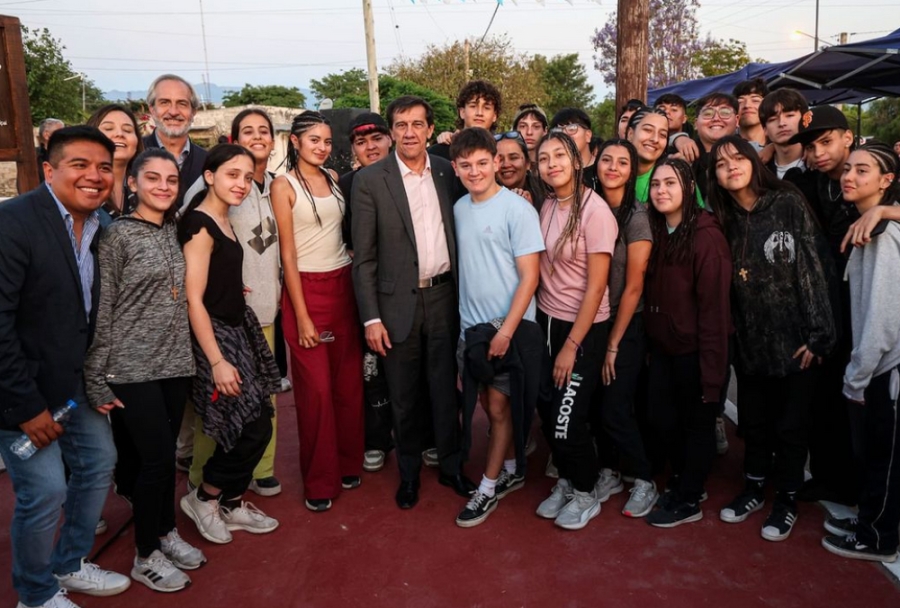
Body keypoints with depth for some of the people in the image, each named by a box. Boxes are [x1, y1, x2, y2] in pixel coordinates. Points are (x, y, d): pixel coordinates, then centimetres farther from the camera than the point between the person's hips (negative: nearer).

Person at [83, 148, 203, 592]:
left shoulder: (172, 231, 8)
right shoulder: (117, 235, -10)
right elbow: (100, 310, -10)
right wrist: (96, 379, -10)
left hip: (174, 361, 6)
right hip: (133, 368, -5)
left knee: (165, 453, 15)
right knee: (156, 456, 0)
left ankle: (165, 532, 33)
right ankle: (146, 556, 18)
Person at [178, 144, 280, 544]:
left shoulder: (223, 222, 11)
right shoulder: (200, 225, -16)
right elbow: (193, 298, -20)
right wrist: (217, 361, -21)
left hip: (237, 329, 9)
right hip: (214, 335, -9)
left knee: (256, 424, 12)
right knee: (253, 428, -5)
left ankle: (233, 504, 28)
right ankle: (203, 498, 17)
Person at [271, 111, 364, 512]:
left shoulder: (334, 178, 10)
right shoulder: (284, 185, -4)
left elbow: (347, 231, 13)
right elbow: (288, 254, -7)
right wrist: (302, 316, -10)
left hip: (343, 285, 5)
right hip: (306, 289, -4)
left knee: (349, 382, 8)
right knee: (316, 388, 0)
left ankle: (348, 463, 26)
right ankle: (319, 481, 15)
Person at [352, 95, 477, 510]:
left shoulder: (446, 172, 5)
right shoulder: (370, 180, -6)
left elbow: (457, 234, 10)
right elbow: (363, 257, -6)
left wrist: (461, 294, 4)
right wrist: (371, 318, -9)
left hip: (444, 296, 3)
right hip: (398, 302, -2)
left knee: (446, 386, 12)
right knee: (404, 395, 11)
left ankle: (450, 465, 30)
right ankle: (409, 472, 30)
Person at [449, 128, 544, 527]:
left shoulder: (517, 209, -11)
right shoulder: (459, 208, 7)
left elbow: (529, 277, -13)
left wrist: (506, 330, -17)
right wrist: (467, 323, 7)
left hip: (509, 326, -5)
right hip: (470, 325, 6)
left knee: (499, 406, 3)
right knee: (489, 404, 14)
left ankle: (489, 486, 18)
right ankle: (511, 470, 33)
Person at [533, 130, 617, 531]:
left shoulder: (595, 210, -16)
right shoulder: (547, 206, 4)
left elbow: (596, 287, -16)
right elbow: (542, 268, 9)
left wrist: (572, 345, -14)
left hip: (584, 329, -6)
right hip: (546, 321, 6)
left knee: (568, 418, -1)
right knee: (548, 411, 10)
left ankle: (586, 494, 24)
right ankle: (566, 482, 34)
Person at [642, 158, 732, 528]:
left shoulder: (706, 236, -17)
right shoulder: (656, 233, 4)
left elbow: (714, 308, -19)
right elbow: (650, 293, 6)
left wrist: (712, 371, -19)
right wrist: (649, 339, 0)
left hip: (695, 348, -6)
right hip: (663, 345, 7)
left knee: (697, 422, 10)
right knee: (660, 416, 16)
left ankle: (688, 500, 28)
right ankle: (683, 480, 40)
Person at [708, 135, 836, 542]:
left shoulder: (789, 204, -9)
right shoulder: (724, 219, 5)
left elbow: (816, 267, -11)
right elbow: (723, 285, 6)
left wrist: (818, 333, -14)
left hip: (794, 338, -4)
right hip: (750, 340, 4)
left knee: (791, 424, 9)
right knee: (753, 421, 16)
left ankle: (787, 500, 27)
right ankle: (754, 488, 35)